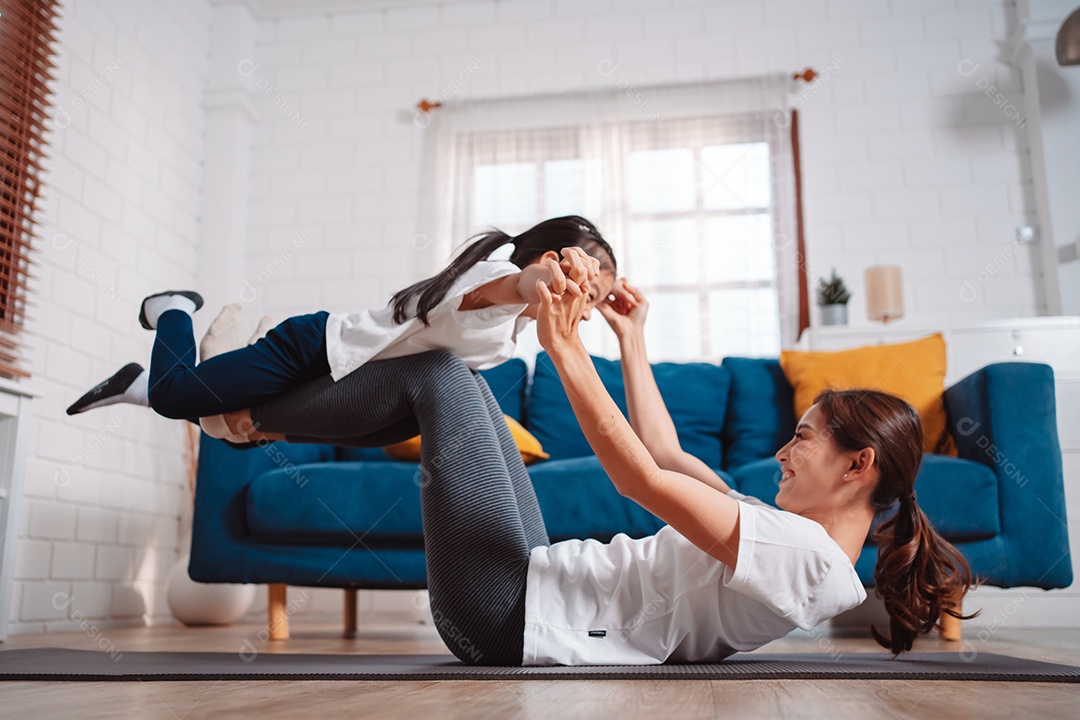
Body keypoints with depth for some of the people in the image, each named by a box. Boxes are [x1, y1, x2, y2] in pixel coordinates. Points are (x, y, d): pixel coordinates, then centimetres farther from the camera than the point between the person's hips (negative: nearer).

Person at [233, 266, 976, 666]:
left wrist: (568, 351, -22)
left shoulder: (800, 549, -19)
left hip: (511, 615, -9)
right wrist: (632, 341, 15)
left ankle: (253, 408, 13)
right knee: (457, 384, 12)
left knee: (439, 375, -5)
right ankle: (273, 412, 24)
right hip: (541, 589, 9)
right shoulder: (795, 531, 11)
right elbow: (667, 455, 14)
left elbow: (643, 478, -26)